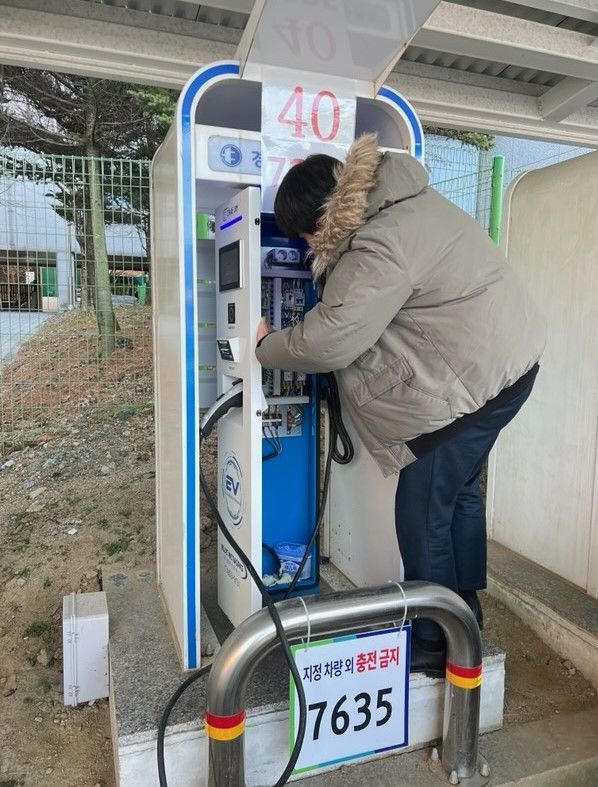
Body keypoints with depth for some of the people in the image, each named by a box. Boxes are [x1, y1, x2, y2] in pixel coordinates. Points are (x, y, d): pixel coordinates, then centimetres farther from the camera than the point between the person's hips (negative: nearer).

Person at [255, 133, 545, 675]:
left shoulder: (377, 251, -24)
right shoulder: (400, 199, 8)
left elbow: (326, 341, -23)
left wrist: (266, 347, -5)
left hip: (473, 380, -11)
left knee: (422, 511, 0)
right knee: (459, 490, 20)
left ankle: (434, 644, 18)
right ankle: (463, 615, 38)